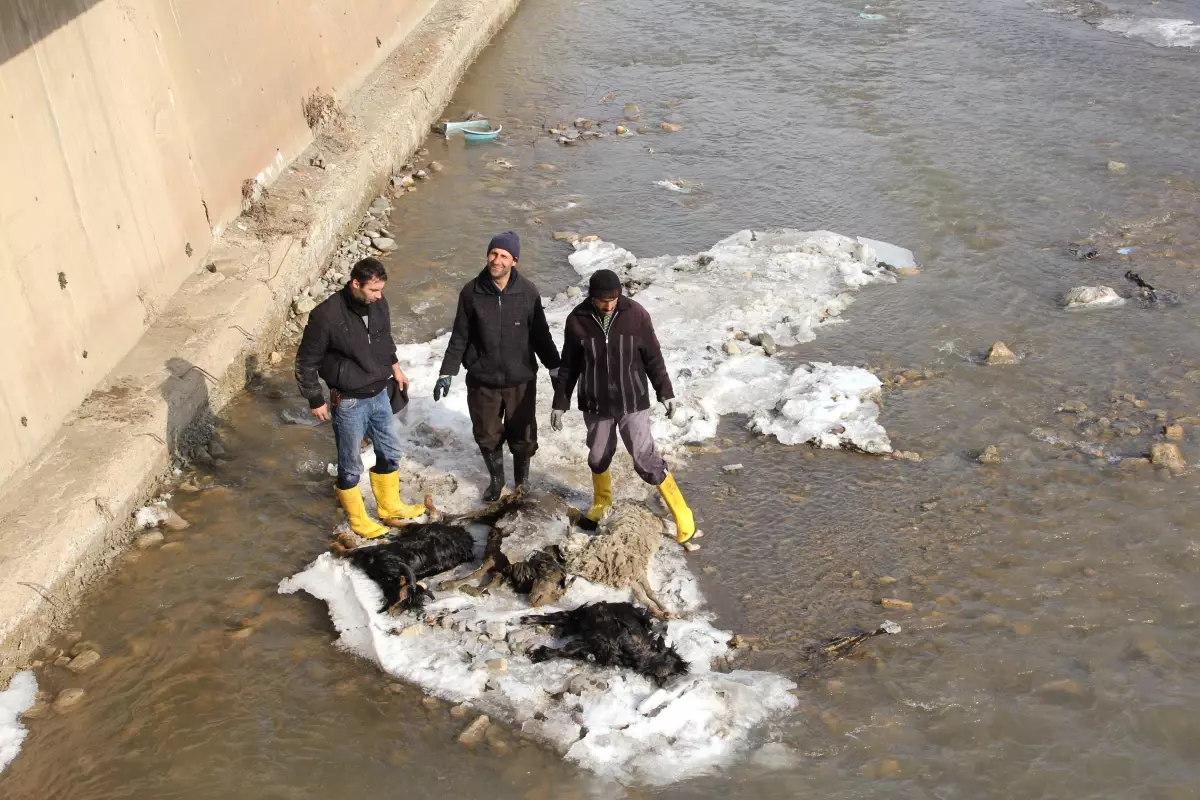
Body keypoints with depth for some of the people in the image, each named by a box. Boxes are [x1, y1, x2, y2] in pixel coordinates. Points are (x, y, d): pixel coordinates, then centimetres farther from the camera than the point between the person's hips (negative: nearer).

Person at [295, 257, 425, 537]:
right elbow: (306, 361, -14)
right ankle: (358, 519, 30)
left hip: (380, 394, 6)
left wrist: (394, 366, 18)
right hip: (349, 402, -6)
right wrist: (315, 400, -10)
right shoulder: (326, 316, -25)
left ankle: (390, 506, 41)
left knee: (390, 452, 20)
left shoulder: (378, 303, -8)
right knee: (350, 465, 10)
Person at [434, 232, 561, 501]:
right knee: (488, 436, 14)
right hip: (482, 380, 1)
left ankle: (522, 483, 36)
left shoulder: (528, 292, -10)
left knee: (523, 438, 10)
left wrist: (555, 369, 1)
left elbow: (540, 335, 0)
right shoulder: (471, 292, -8)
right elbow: (460, 337, 0)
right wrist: (447, 373, -1)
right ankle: (496, 479, 40)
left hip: (521, 380, -1)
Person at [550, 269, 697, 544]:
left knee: (646, 459, -5)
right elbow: (569, 366, 1)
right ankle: (602, 502, 43)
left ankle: (681, 514, 9)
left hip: (633, 402, -2)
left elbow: (653, 357, -3)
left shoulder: (636, 314, -14)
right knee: (598, 457, 16)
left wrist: (665, 392, 0)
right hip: (595, 404, 2)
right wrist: (560, 403, 4)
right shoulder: (577, 320, -10)